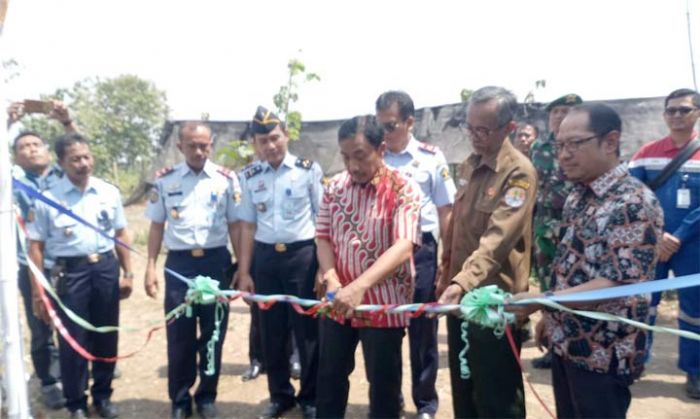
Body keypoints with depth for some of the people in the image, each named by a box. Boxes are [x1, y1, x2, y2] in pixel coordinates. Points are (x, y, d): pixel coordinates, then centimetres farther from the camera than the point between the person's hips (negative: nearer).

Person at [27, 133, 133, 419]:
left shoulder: (109, 192, 3)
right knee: (73, 340, 6)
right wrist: (39, 291, -5)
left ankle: (103, 395, 31)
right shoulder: (47, 199, -6)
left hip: (106, 268, 3)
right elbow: (36, 246, -3)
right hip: (70, 272, -3)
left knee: (107, 336, 12)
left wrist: (128, 273, 8)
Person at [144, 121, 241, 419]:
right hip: (179, 263, 0)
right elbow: (157, 226, 8)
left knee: (213, 333, 11)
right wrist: (150, 267, 3)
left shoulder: (226, 179, 0)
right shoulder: (165, 180, 3)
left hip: (216, 262, 0)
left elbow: (234, 225, 3)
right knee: (179, 335, 9)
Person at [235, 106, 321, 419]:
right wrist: (244, 272, 6)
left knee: (307, 330, 7)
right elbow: (248, 226, 8)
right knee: (272, 332, 13)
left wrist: (324, 265, -5)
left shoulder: (308, 170, -4)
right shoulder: (250, 177, 5)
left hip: (302, 255, -3)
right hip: (265, 258, 3)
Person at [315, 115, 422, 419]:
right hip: (337, 303, 5)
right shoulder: (335, 187, 2)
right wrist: (331, 280, -15)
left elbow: (403, 247, -25)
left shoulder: (403, 190, -14)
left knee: (384, 384, 11)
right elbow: (323, 238, 4)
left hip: (384, 305, -4)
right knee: (329, 378, 19)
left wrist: (359, 286, -38)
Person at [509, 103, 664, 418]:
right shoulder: (577, 196, 7)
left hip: (603, 355, -8)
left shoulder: (635, 204, -19)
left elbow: (617, 284, -26)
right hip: (565, 343, 8)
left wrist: (540, 301, -30)